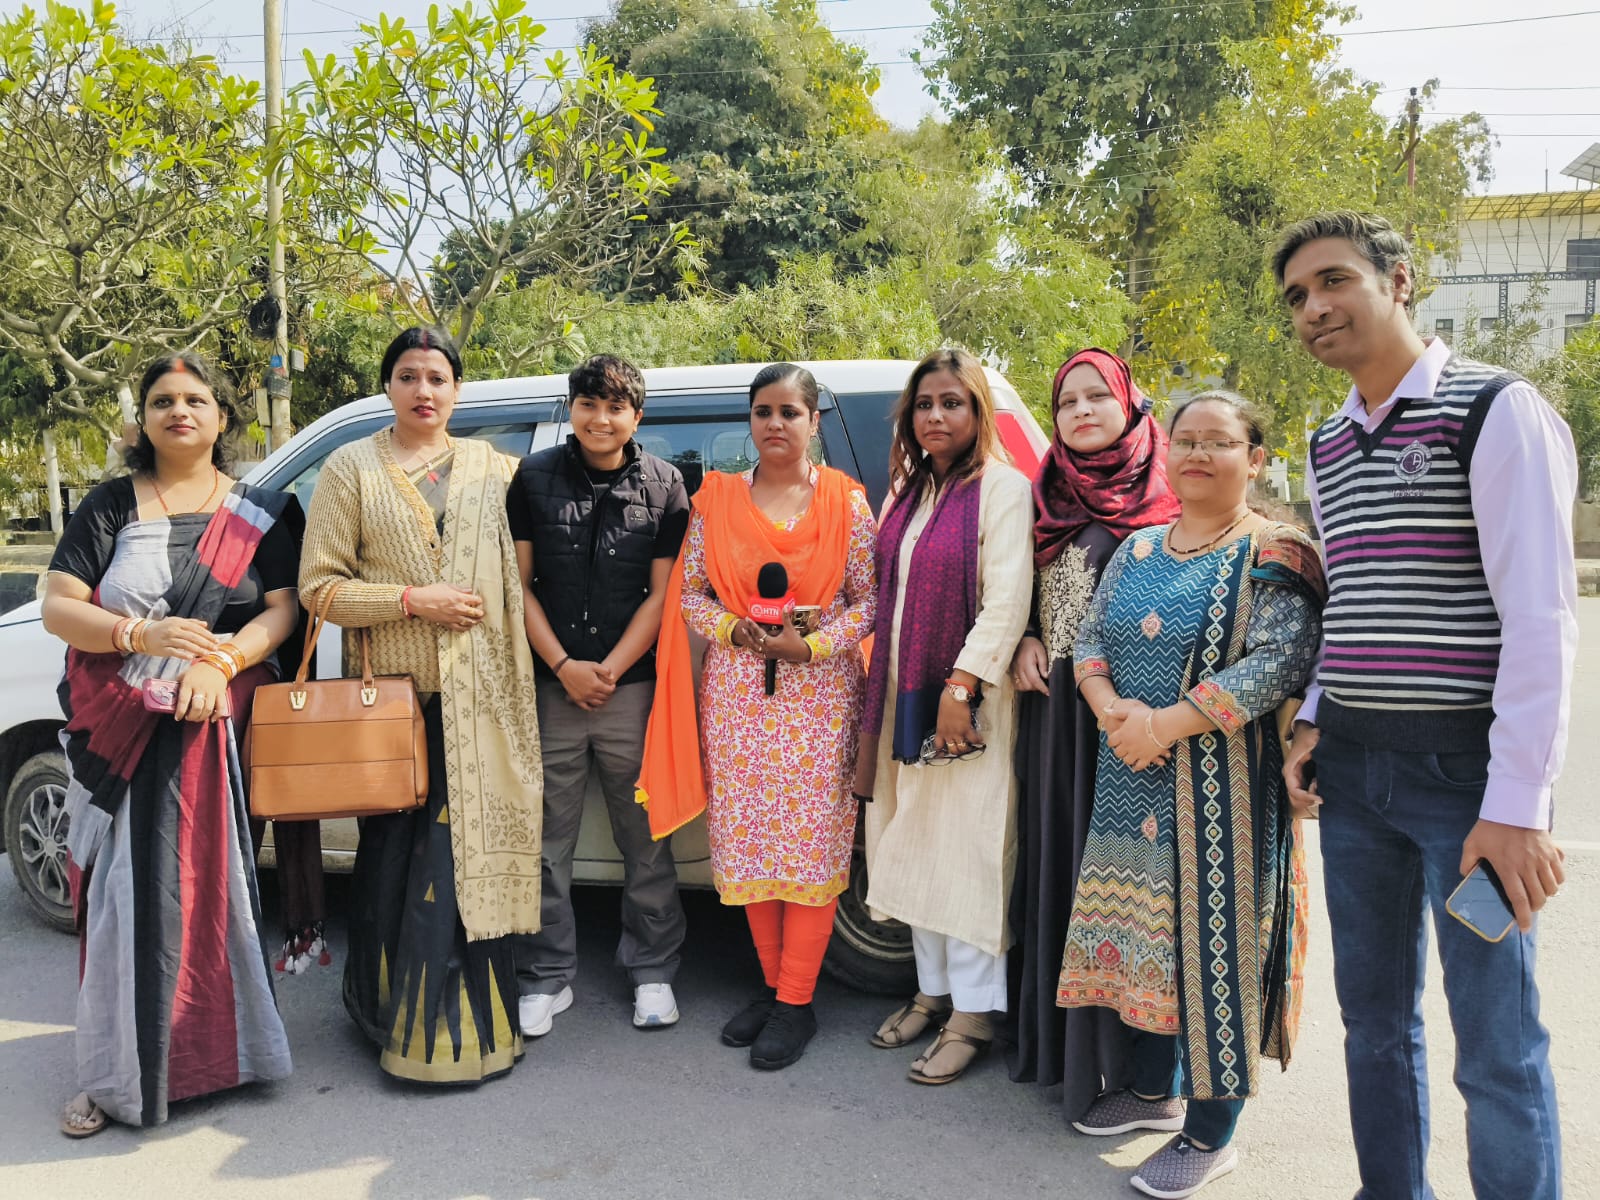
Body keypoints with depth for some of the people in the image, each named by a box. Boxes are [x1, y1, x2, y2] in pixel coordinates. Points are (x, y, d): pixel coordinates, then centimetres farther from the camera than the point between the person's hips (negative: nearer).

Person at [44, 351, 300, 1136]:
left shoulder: (262, 513, 9)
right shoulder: (110, 505, 9)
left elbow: (283, 609, 1)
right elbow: (57, 608, 2)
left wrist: (219, 661, -16)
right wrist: (142, 635, -16)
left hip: (216, 729, 0)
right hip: (116, 733, 1)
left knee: (210, 881, -3)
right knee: (124, 891, 0)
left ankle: (217, 1046, 9)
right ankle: (118, 1072, 7)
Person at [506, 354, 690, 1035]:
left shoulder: (663, 485, 2)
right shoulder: (535, 478, 4)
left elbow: (663, 592, 1)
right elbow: (519, 583, 3)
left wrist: (608, 670, -7)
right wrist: (565, 666, -7)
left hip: (633, 686, 0)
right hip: (550, 686, 1)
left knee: (646, 837, 7)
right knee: (546, 839, 6)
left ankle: (652, 969, 23)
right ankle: (547, 978, 20)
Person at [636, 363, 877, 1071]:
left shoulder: (846, 501, 2)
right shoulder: (716, 499, 7)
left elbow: (869, 599, -1)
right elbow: (688, 592, 6)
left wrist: (812, 643, -15)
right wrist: (737, 629, -11)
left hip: (819, 694, -2)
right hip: (737, 694, 3)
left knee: (812, 843, -1)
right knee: (748, 842, 7)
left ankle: (796, 1002, 10)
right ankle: (774, 985, 23)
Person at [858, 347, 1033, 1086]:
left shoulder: (1003, 487, -8)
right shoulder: (907, 492, 15)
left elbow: (1007, 599, -15)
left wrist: (961, 686, -20)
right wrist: (883, 687, 11)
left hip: (966, 700, -7)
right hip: (904, 695, 7)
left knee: (967, 851, -4)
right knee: (917, 849, 12)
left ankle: (973, 1014, 6)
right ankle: (934, 991, 25)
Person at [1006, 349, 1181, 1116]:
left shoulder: (1161, 493, -1)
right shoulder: (1049, 495, 14)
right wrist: (1026, 644, 0)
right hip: (1051, 700, 5)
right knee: (1053, 848, 10)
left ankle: (1112, 1040, 10)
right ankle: (1053, 1024, 23)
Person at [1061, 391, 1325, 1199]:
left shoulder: (1273, 555, -6)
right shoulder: (1137, 549, 13)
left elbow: (1278, 662, -17)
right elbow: (1090, 638, 11)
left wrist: (1166, 726, -21)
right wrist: (1112, 708, -10)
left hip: (1222, 784, -6)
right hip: (1131, 779, 6)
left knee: (1213, 935, -2)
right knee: (1143, 929, 13)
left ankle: (1211, 1134, 13)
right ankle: (1153, 1090, 31)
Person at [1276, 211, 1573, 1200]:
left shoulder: (1498, 412, -9)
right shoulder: (1328, 444, 14)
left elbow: (1542, 615, -15)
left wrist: (1517, 803, -19)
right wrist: (1316, 722, 8)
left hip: (1467, 768, -6)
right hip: (1354, 767, 7)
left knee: (1497, 1049, 1)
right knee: (1375, 1020, 15)